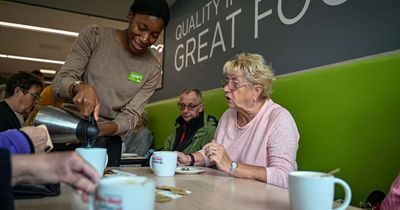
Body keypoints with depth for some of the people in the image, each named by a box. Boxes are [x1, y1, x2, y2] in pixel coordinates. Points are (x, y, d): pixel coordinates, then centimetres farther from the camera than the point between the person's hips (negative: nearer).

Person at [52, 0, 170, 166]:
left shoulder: (152, 69, -6)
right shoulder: (94, 36, -8)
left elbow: (131, 116, -8)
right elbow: (60, 82, -12)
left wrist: (101, 130, -27)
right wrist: (80, 87, -35)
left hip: (108, 142, 1)